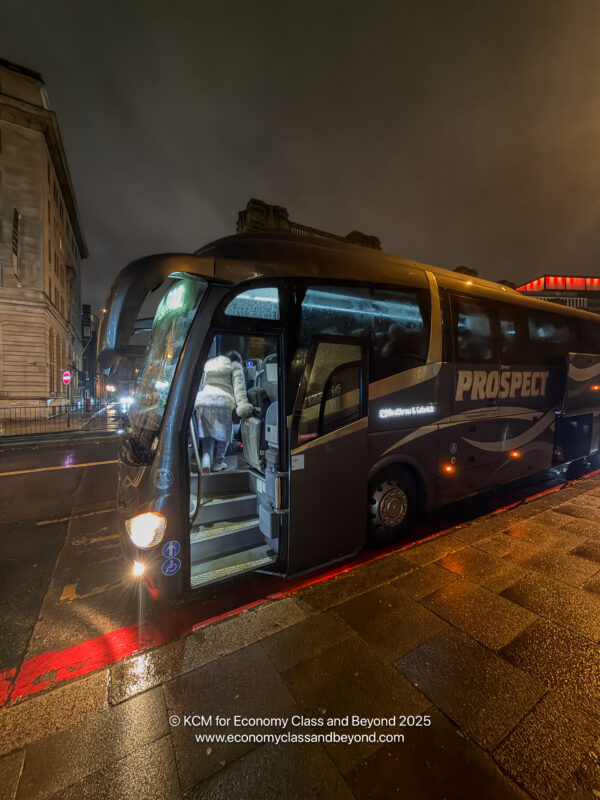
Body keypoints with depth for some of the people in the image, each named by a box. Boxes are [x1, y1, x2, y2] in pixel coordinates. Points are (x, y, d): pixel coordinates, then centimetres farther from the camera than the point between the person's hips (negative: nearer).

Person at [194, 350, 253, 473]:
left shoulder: (209, 364, 33)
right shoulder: (235, 366, 15)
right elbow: (239, 388, -1)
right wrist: (243, 407, -11)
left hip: (203, 400, 5)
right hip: (221, 400, -4)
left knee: (207, 433, 11)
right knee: (223, 432, 12)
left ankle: (206, 458, -9)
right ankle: (218, 462, 16)